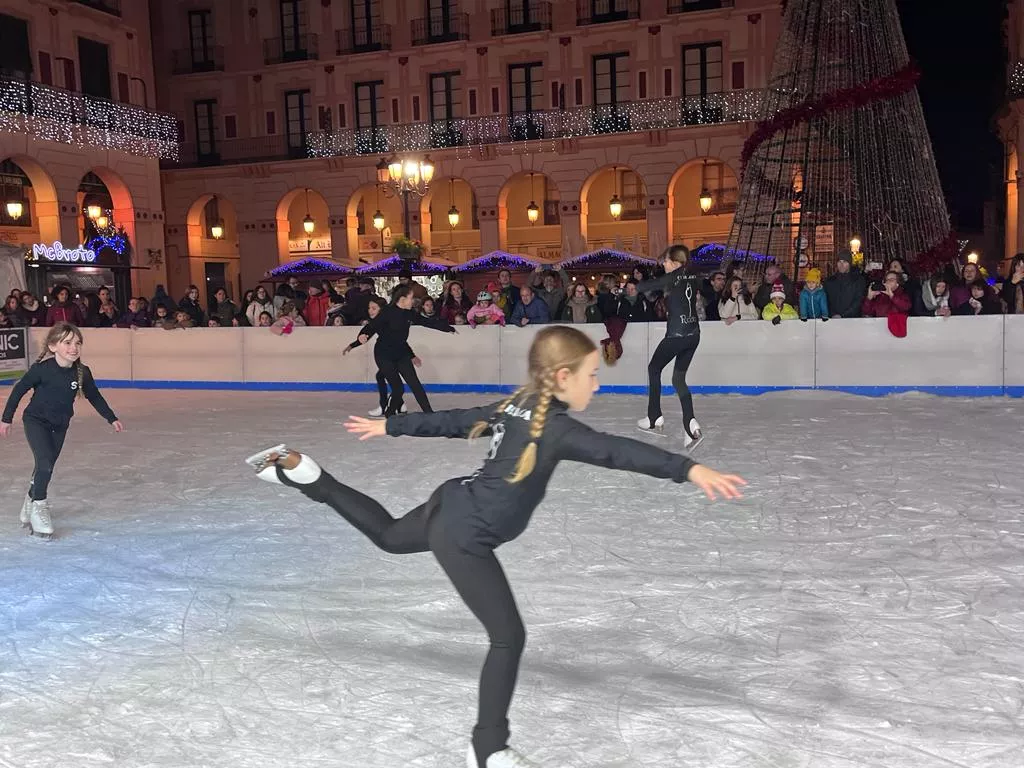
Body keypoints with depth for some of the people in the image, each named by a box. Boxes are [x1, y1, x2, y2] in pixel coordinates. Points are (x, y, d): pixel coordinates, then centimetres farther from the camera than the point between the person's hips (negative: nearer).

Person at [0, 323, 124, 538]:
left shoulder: (82, 373, -13)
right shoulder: (42, 368, -23)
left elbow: (95, 397, 2)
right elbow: (19, 390, -10)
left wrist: (112, 419, 5)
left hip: (60, 425, 4)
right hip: (36, 421, -4)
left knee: (46, 466, 13)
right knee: (45, 464, -17)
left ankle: (31, 501, 35)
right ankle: (38, 507, 1)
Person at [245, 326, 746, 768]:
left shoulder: (516, 408, 4)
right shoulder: (556, 428, -23)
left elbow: (450, 420, 14)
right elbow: (617, 451, -38)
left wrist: (388, 427, 24)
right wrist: (690, 470, -46)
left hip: (447, 510, 10)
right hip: (463, 539, -10)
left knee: (387, 534, 37)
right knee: (508, 638, -4)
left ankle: (298, 471, 39)